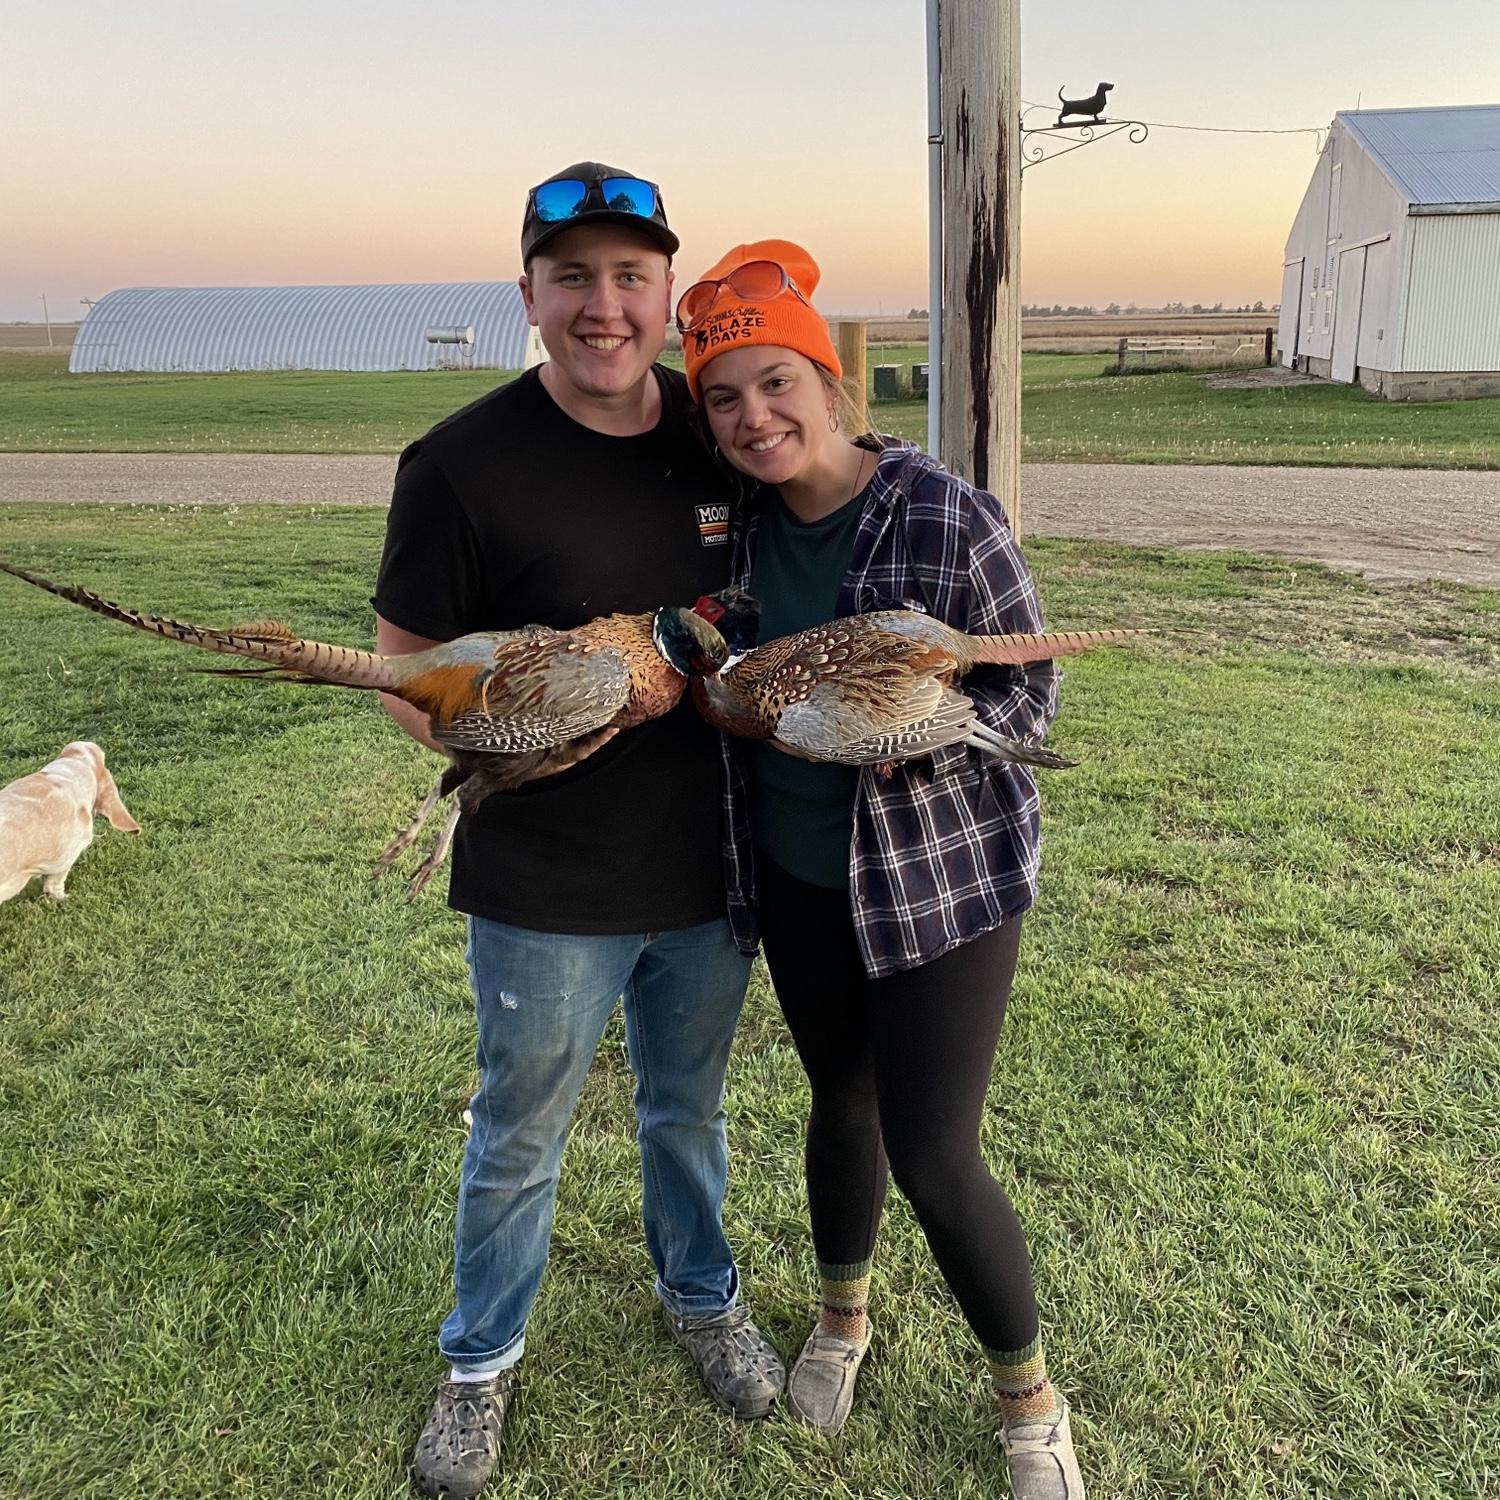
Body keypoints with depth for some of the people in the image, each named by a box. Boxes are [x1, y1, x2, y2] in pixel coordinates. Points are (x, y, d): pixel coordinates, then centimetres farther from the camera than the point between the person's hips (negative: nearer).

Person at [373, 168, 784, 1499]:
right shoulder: (463, 464, -17)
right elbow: (405, 677, -10)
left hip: (709, 872, 4)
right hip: (545, 891, -3)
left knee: (689, 1106, 25)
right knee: (519, 1140, 17)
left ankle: (702, 1294, 53)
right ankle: (482, 1361, 44)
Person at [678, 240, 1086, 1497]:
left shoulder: (946, 518, -20)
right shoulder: (739, 520, -2)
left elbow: (1030, 692, -13)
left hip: (942, 876, -5)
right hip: (795, 874, 5)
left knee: (935, 1159, 0)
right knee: (841, 1099, 22)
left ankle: (1029, 1398, 28)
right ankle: (844, 1318, 48)